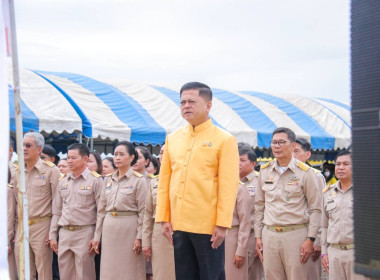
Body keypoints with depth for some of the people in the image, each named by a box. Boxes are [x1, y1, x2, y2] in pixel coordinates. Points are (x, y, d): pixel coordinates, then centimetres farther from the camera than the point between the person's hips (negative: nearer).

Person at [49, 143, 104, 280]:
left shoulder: (95, 180, -3)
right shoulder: (63, 181, 13)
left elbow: (101, 211, -6)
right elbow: (57, 211, 16)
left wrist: (96, 237, -11)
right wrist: (52, 236, 11)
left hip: (85, 233, -5)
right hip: (64, 233, 5)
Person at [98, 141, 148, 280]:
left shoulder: (139, 180, -4)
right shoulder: (108, 180, 12)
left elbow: (143, 211, -7)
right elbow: (103, 207, 15)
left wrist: (139, 237, -12)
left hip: (129, 227, -5)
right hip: (109, 228, 5)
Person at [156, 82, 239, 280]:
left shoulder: (224, 140, -4)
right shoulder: (172, 139, 11)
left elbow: (228, 186, -8)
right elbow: (164, 181, 11)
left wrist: (222, 224, -14)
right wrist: (163, 218, 5)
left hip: (209, 226, -5)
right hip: (178, 225, 5)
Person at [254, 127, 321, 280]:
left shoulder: (304, 172, -1)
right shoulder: (264, 171, 10)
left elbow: (315, 208, 0)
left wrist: (310, 239, -7)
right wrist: (258, 236, 11)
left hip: (296, 234, -3)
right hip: (269, 235, 4)